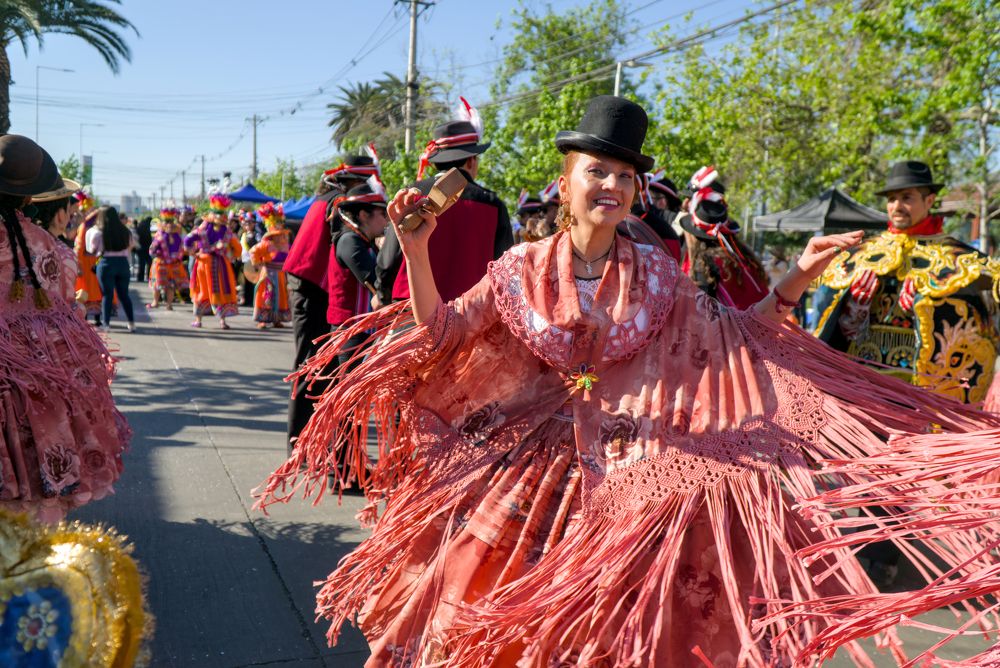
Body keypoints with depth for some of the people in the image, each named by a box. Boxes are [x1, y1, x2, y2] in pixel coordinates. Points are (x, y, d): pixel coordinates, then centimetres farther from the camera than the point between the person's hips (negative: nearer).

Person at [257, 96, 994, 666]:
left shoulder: (656, 273, 0)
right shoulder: (522, 269, -3)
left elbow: (730, 334, 5)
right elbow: (440, 334, -4)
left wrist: (797, 279, -6)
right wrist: (417, 250, -17)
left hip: (626, 466, 1)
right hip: (535, 464, 0)